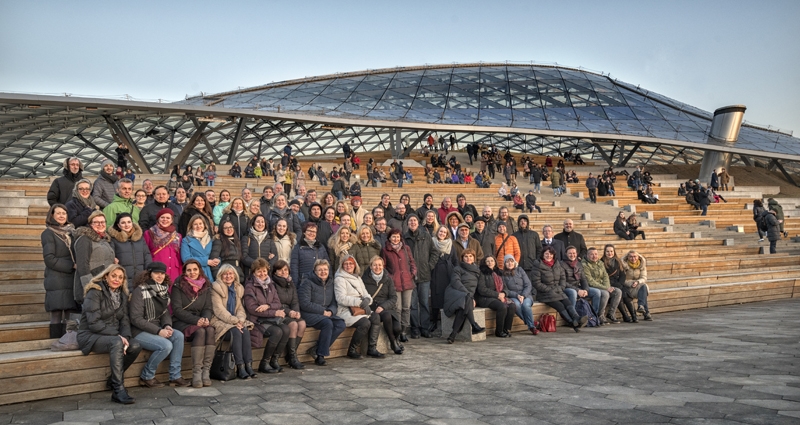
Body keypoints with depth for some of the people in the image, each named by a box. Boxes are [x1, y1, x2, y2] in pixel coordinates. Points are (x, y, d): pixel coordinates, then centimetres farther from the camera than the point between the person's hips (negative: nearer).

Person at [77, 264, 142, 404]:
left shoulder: (122, 295, 10)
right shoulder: (95, 292, -12)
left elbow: (125, 320, 5)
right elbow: (93, 323, -19)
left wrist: (125, 337, -16)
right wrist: (117, 336, -23)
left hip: (113, 336, 7)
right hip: (90, 335, -6)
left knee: (136, 346, -21)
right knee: (117, 343, -36)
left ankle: (114, 379, -1)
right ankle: (118, 389, -33)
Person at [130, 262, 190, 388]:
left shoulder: (164, 290, 9)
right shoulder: (140, 291, -13)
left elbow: (166, 313, 13)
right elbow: (136, 319, -17)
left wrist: (167, 326, -10)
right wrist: (158, 331, -21)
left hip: (157, 328, 7)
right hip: (139, 331, -7)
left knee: (178, 335, -19)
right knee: (166, 345, -27)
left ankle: (175, 376, -11)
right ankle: (146, 376, -5)